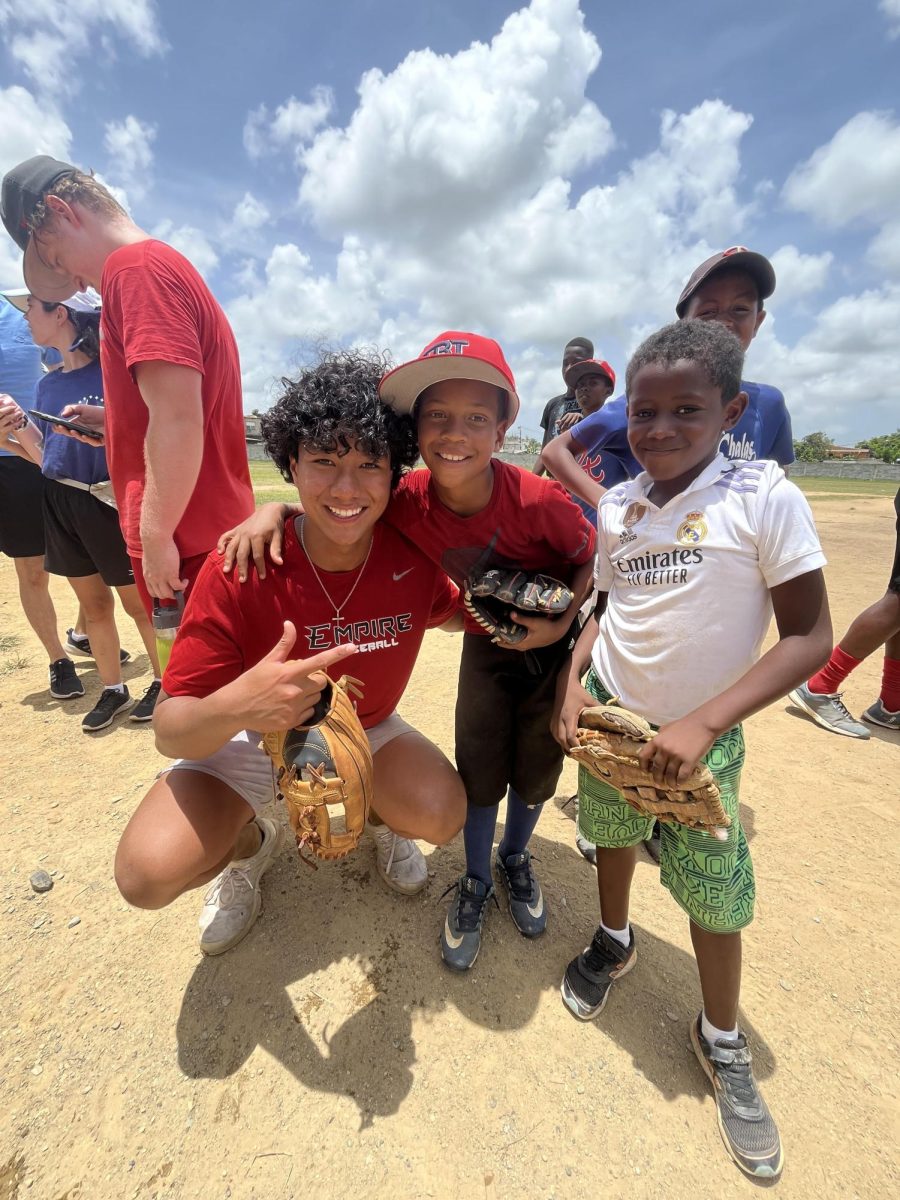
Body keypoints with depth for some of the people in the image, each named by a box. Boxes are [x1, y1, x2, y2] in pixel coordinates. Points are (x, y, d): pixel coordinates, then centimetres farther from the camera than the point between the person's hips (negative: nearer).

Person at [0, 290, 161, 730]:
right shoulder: (47, 385, 12)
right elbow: (47, 459, 13)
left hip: (110, 504, -7)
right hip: (59, 506, 7)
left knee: (138, 603, 3)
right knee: (93, 605, 12)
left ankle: (165, 682, 21)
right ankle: (113, 690, 25)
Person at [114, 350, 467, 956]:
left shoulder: (412, 558, -22)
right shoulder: (241, 567, -27)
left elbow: (453, 613, -1)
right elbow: (170, 730, -25)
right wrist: (236, 704, -48)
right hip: (251, 733, -1)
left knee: (443, 814, -22)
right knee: (149, 874, -20)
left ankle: (382, 818, 17)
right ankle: (250, 842, 17)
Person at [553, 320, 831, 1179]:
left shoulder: (764, 498, -15)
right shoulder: (615, 507, -2)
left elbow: (808, 638, -15)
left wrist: (700, 725, -22)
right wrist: (573, 676, -8)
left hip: (702, 734, -3)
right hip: (609, 716, 4)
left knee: (714, 891, 8)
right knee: (611, 831, 22)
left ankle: (721, 1041, 40)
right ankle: (613, 941, 53)